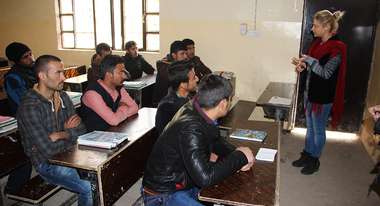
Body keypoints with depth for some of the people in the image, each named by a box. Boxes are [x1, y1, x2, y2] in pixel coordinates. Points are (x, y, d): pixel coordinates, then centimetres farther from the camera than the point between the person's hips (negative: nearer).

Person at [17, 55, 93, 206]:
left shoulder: (62, 97, 3)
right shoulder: (30, 107, -20)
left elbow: (82, 131, 1)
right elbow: (48, 151, -24)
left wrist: (62, 135, -17)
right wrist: (71, 135, -8)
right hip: (47, 163, -6)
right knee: (91, 187, -22)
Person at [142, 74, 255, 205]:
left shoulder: (195, 109, -5)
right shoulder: (190, 129, -31)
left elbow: (216, 141, 11)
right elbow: (205, 177, -34)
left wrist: (237, 156, -7)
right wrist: (240, 157, -22)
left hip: (187, 183, 9)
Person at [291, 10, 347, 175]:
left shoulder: (337, 48, -19)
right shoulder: (317, 43, 4)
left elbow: (325, 73, -23)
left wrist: (308, 59, -20)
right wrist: (303, 65, -4)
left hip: (323, 97, -8)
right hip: (310, 92, 8)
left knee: (318, 130, 9)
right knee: (310, 128, 19)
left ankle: (314, 161, 26)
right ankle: (306, 156, 34)